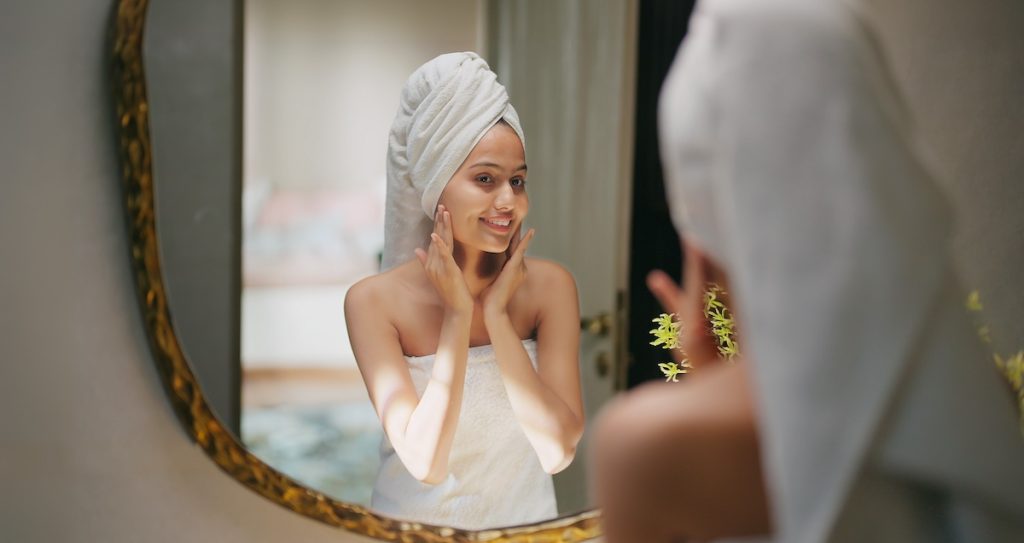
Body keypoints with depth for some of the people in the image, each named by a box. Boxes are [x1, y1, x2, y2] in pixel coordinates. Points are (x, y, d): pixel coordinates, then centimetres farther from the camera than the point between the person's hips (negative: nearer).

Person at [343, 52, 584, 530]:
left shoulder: (548, 287, -4)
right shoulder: (373, 302, -8)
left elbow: (558, 452, -12)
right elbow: (426, 462, -16)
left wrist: (497, 314, -14)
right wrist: (457, 315, -15)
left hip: (525, 522, 1)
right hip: (414, 526, 0)